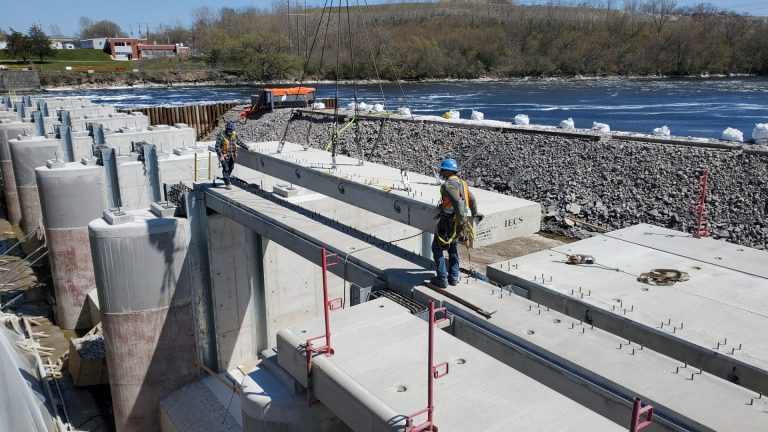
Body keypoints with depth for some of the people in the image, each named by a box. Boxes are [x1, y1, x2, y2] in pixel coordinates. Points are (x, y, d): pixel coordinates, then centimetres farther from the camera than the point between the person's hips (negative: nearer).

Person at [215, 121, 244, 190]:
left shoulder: (234, 134, -1)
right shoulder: (221, 135, -17)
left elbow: (240, 142, 9)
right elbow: (217, 147, -16)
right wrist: (220, 156, -22)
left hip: (231, 155, 6)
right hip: (224, 155, -6)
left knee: (231, 167, 19)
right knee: (226, 169, -10)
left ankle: (226, 179, 42)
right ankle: (227, 184, -8)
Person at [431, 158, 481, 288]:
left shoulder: (448, 185, -17)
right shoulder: (462, 183, 11)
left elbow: (457, 202, -30)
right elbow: (471, 199, 25)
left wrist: (462, 221, -28)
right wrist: (475, 213, 41)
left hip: (447, 222, -8)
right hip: (458, 223, 8)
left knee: (437, 248, 7)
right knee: (452, 247, 25)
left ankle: (442, 279, 6)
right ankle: (453, 277, 25)